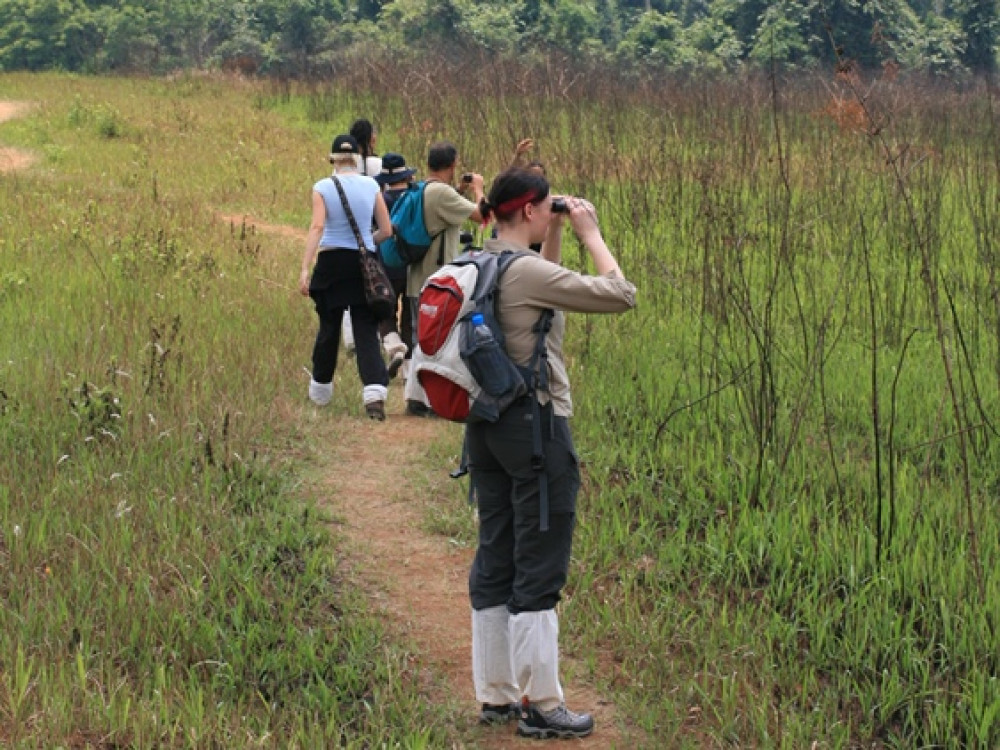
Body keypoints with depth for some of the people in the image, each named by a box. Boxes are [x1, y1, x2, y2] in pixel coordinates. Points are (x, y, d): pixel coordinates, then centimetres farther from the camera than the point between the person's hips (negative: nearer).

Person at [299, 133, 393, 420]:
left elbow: (317, 227, -15)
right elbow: (386, 230, 5)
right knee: (366, 330, -1)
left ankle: (320, 391, 27)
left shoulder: (323, 187, -3)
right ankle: (374, 393, -18)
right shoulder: (371, 186, 3)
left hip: (331, 262, -1)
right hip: (364, 263, 1)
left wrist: (305, 268, -19)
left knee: (328, 327, 13)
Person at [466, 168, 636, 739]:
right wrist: (591, 233, -5)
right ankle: (540, 706, 5)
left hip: (487, 427, 9)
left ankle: (497, 696, 20)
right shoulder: (530, 272, -18)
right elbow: (620, 295, -15)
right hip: (537, 425, -9)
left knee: (495, 562, 13)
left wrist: (553, 237, 17)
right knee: (540, 571, -1)